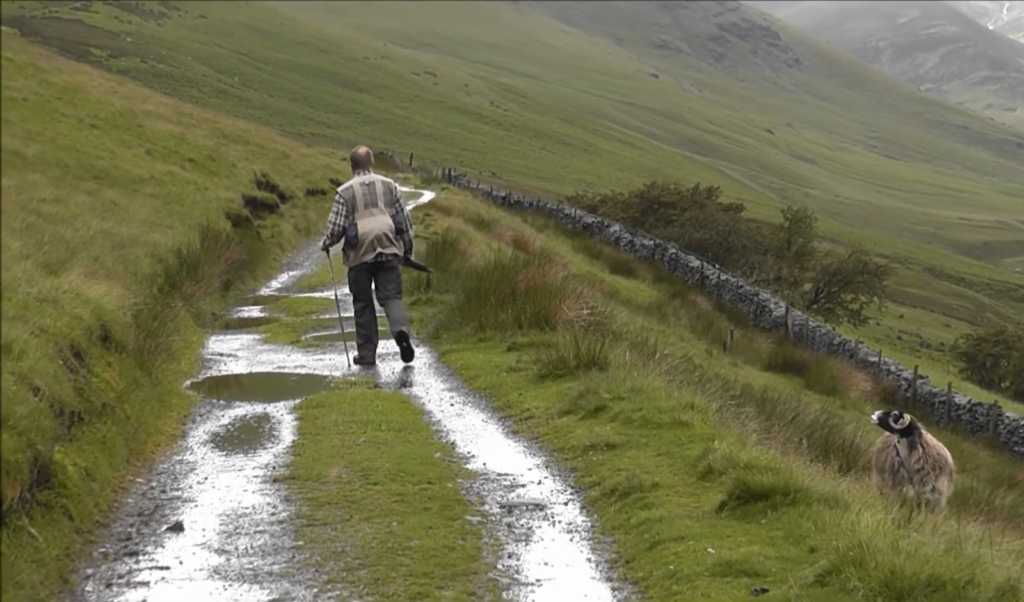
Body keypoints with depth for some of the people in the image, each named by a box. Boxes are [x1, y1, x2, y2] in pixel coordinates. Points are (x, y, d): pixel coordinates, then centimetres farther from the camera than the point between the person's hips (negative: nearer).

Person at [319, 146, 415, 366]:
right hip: (389, 252, 1)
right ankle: (401, 330, -27)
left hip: (359, 256, -1)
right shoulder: (389, 185, 6)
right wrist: (407, 250, 20)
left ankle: (367, 353, 11)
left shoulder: (345, 192, -2)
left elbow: (336, 227, -6)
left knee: (363, 304, 9)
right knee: (391, 296, 2)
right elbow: (405, 220, 9)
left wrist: (325, 244, 15)